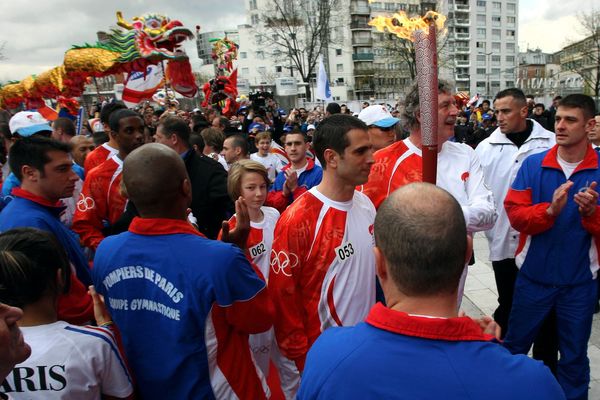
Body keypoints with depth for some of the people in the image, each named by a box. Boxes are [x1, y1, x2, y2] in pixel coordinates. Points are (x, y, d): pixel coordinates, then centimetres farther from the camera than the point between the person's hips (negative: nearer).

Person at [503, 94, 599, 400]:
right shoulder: (533, 164, -5)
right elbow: (515, 214, -10)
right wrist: (550, 210, -26)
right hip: (533, 274, 1)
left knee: (574, 356, 17)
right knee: (515, 345, 17)